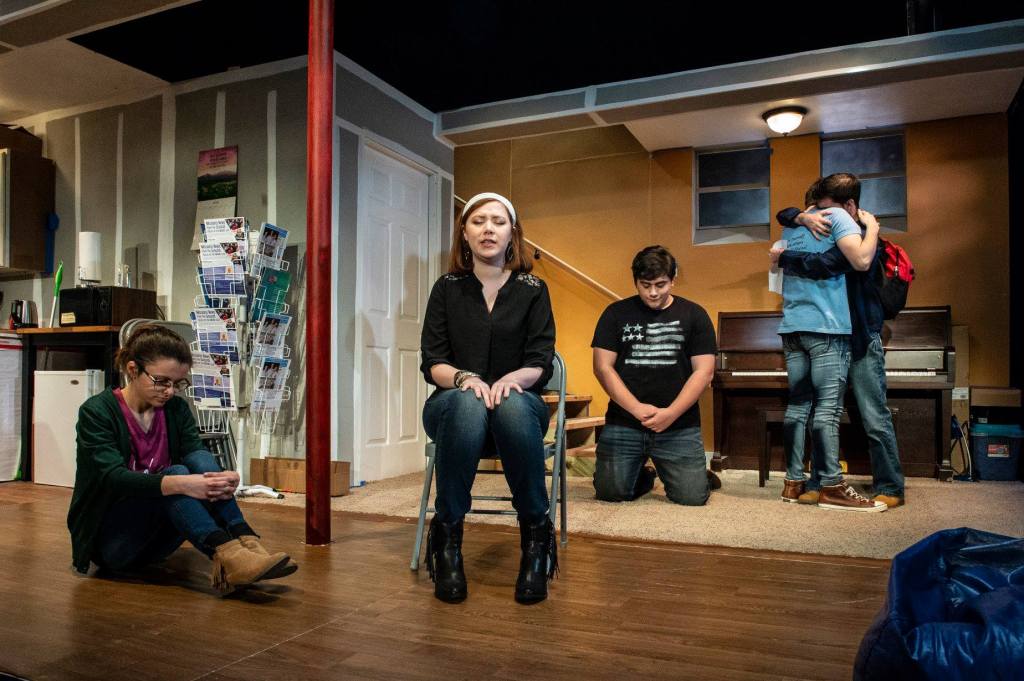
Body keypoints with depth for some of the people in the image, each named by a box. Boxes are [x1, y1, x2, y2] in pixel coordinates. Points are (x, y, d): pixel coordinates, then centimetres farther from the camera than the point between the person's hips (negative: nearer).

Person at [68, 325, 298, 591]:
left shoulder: (177, 409, 4)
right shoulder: (96, 411, -11)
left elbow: (196, 455, -12)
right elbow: (114, 478, -26)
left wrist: (223, 479, -36)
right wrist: (180, 484, -43)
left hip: (154, 541, 4)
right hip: (109, 540, -4)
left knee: (200, 461, -24)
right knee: (177, 472, -31)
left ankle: (245, 541, -38)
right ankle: (227, 555, -48)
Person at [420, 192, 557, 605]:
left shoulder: (533, 290, 8)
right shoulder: (447, 289, 9)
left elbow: (540, 364, -1)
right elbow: (432, 362, 1)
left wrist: (513, 378, -24)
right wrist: (463, 378, -22)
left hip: (519, 406, 0)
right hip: (454, 409, 0)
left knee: (512, 405, -38)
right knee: (467, 403, -38)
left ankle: (536, 535, -26)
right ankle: (447, 535, -27)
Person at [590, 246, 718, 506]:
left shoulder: (694, 315, 5)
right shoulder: (616, 314, 5)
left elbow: (704, 371, -1)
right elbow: (603, 367, -2)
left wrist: (671, 413, -13)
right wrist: (637, 409, -13)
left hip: (680, 425, 0)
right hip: (623, 423, 1)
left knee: (693, 496, -10)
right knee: (609, 492, -8)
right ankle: (642, 476, 26)